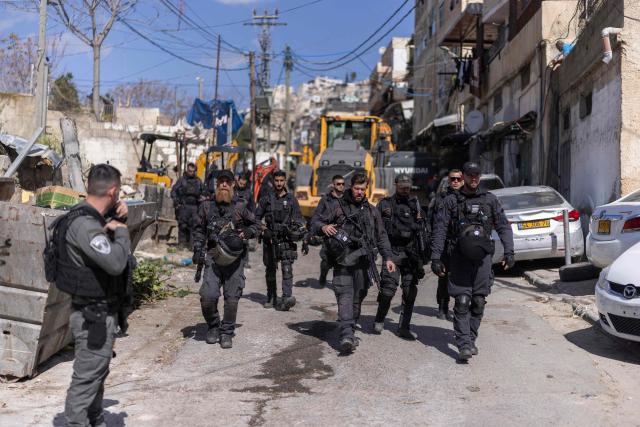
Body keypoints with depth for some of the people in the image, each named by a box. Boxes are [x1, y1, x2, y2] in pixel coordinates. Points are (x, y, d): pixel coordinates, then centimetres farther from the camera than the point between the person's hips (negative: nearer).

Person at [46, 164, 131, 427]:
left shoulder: (93, 217, 6)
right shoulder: (83, 224, -24)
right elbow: (115, 262, -33)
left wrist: (119, 216, 3)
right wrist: (121, 230, -16)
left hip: (100, 313, 10)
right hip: (93, 317, -10)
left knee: (97, 375, 23)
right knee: (86, 380, -1)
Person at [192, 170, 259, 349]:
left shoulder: (241, 206, 4)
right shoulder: (206, 206, 9)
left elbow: (255, 225, 15)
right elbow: (199, 230, 15)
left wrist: (247, 233, -7)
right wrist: (197, 250, 4)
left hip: (235, 258, -1)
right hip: (213, 258, 1)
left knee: (232, 298, 0)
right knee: (207, 296, -8)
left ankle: (226, 333, 17)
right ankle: (213, 327, 18)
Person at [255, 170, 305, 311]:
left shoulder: (291, 199, 8)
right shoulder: (266, 198, 8)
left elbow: (298, 219, 10)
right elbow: (257, 217, 11)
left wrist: (299, 230, -5)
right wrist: (261, 227, -6)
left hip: (286, 239, -1)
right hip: (270, 238, 2)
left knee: (287, 268, -15)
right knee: (270, 269, 10)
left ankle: (287, 298, -22)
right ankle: (271, 298, 23)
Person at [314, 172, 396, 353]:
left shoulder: (372, 210, 18)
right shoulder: (337, 205, 8)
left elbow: (381, 236, 20)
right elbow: (317, 224, 8)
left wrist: (388, 257, 9)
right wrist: (323, 227, -15)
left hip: (363, 261, 3)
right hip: (343, 260, -3)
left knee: (358, 297, 5)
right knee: (345, 296, -14)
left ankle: (350, 332, 16)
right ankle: (346, 335, -23)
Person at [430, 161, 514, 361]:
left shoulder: (490, 200, 11)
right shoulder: (451, 201, 5)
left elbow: (503, 227, 10)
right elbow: (439, 231, 2)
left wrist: (509, 251, -1)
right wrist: (436, 258, -5)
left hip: (482, 257, 2)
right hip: (459, 257, -2)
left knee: (479, 302, 4)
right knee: (462, 302, -7)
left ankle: (471, 339, 18)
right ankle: (464, 344, -6)